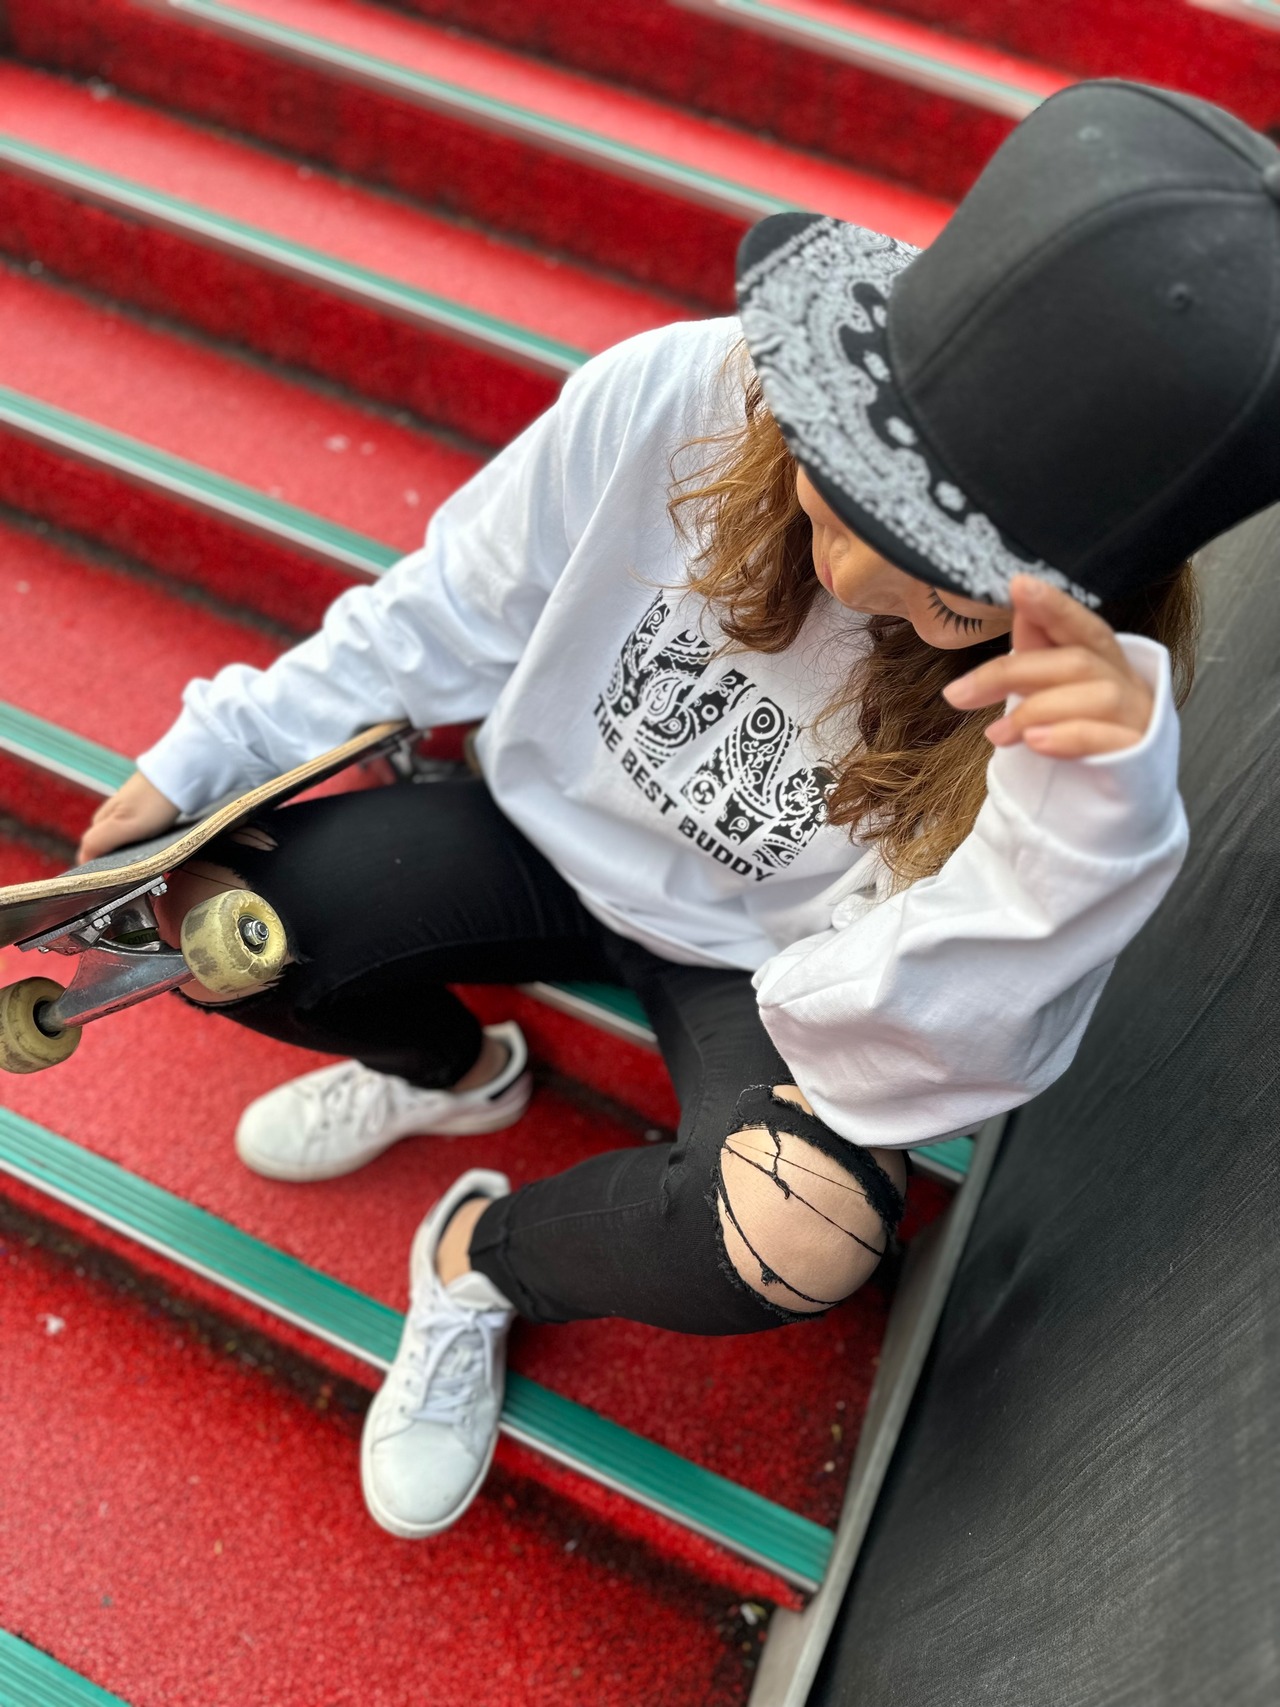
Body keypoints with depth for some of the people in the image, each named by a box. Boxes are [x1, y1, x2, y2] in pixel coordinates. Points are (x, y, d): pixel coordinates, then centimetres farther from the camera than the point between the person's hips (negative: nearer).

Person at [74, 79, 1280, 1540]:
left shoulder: (1082, 699, -27)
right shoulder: (670, 400, -24)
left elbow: (920, 1046, -31)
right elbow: (450, 617, -9)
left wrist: (1083, 809, -47)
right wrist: (206, 757, -9)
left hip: (766, 960, -1)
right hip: (555, 829, 2)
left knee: (806, 1233, -32)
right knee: (196, 905, -16)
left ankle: (484, 1253, 3)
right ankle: (451, 1068, 18)